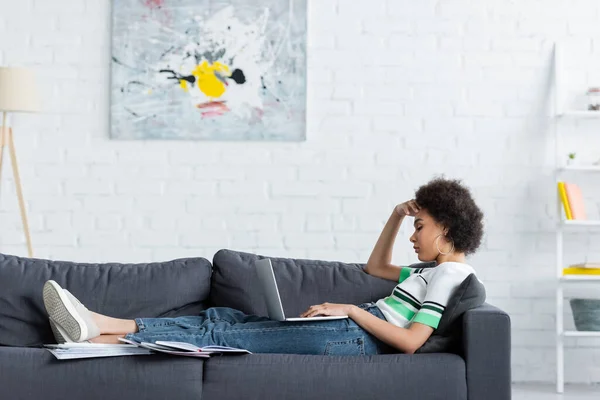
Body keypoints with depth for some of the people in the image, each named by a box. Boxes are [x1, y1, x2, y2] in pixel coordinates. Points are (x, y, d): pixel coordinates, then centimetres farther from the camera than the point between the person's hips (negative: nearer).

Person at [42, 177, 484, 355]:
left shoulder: (449, 273, -6)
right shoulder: (434, 271, 25)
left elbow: (411, 340, -19)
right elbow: (377, 267, 38)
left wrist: (352, 309, -16)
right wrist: (396, 216, 27)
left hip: (357, 334, -9)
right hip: (355, 332, 9)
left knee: (225, 335, -15)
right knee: (224, 317, -3)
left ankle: (111, 342, -19)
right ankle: (101, 325, -10)